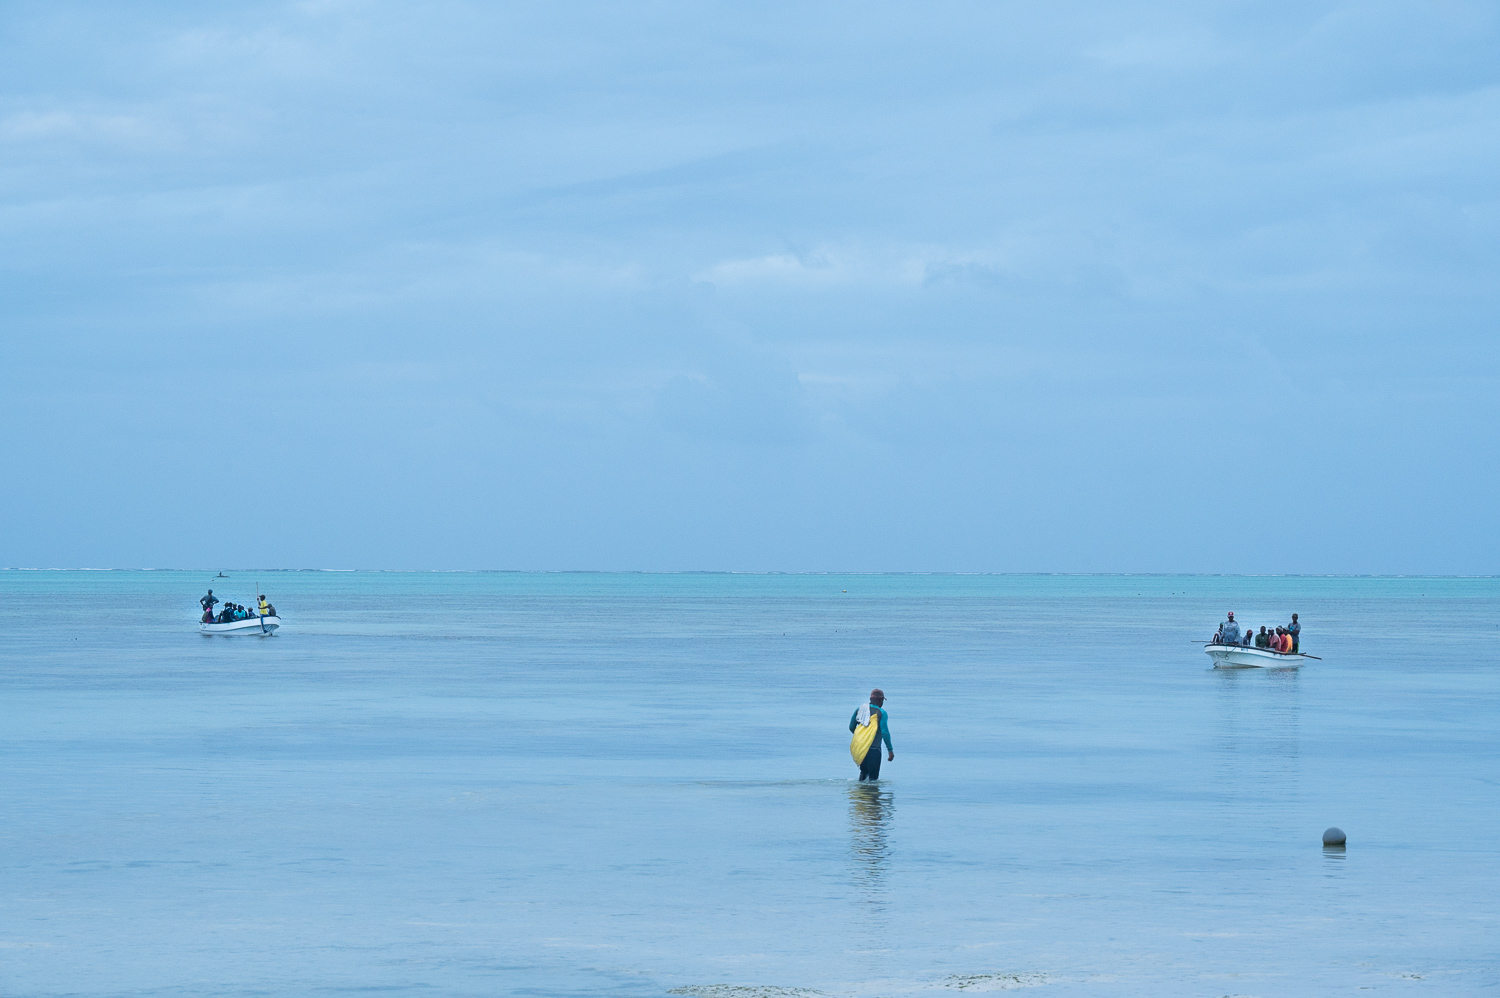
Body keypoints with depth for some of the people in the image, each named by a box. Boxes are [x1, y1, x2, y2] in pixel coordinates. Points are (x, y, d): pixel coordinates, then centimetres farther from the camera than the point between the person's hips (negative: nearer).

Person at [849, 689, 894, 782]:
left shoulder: (860, 709, 8)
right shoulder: (881, 713, -8)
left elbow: (851, 727, 14)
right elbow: (885, 733, -13)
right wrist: (890, 750, -7)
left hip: (859, 748, 5)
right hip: (873, 749, -5)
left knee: (863, 771, 24)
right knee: (873, 776, -2)